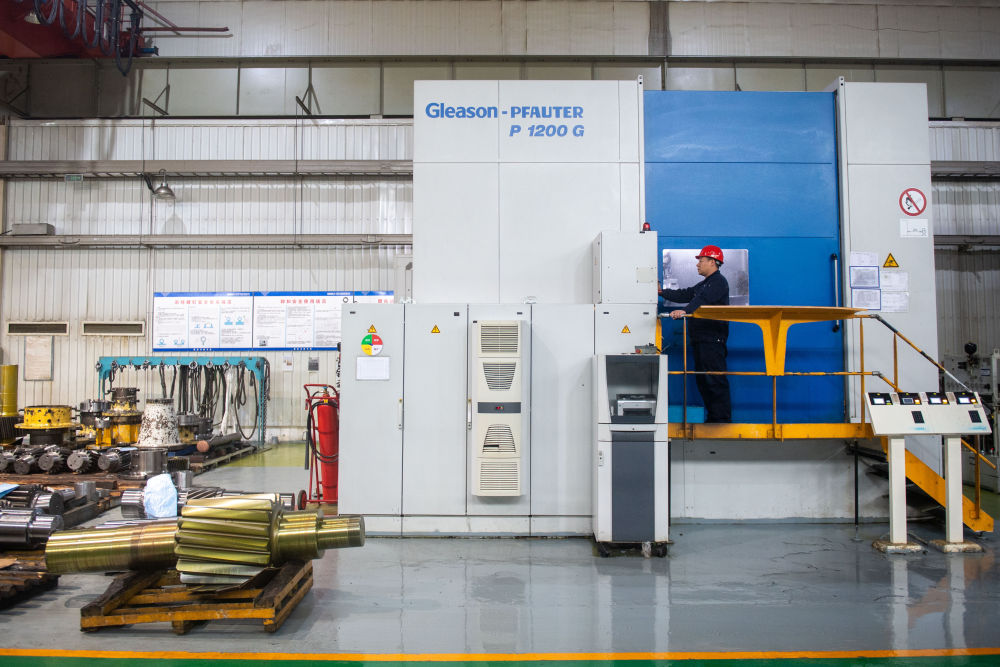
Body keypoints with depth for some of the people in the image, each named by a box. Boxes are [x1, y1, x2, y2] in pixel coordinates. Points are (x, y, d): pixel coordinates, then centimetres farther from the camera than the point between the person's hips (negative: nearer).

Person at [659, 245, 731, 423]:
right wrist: (662, 292, 20)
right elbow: (685, 295, 24)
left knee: (715, 380, -10)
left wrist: (685, 310, -36)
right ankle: (712, 417, 16)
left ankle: (723, 419, -7)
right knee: (702, 379, 11)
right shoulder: (704, 284, 25)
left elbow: (702, 300, -23)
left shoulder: (718, 282, -7)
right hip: (700, 339, 10)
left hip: (712, 339, -10)